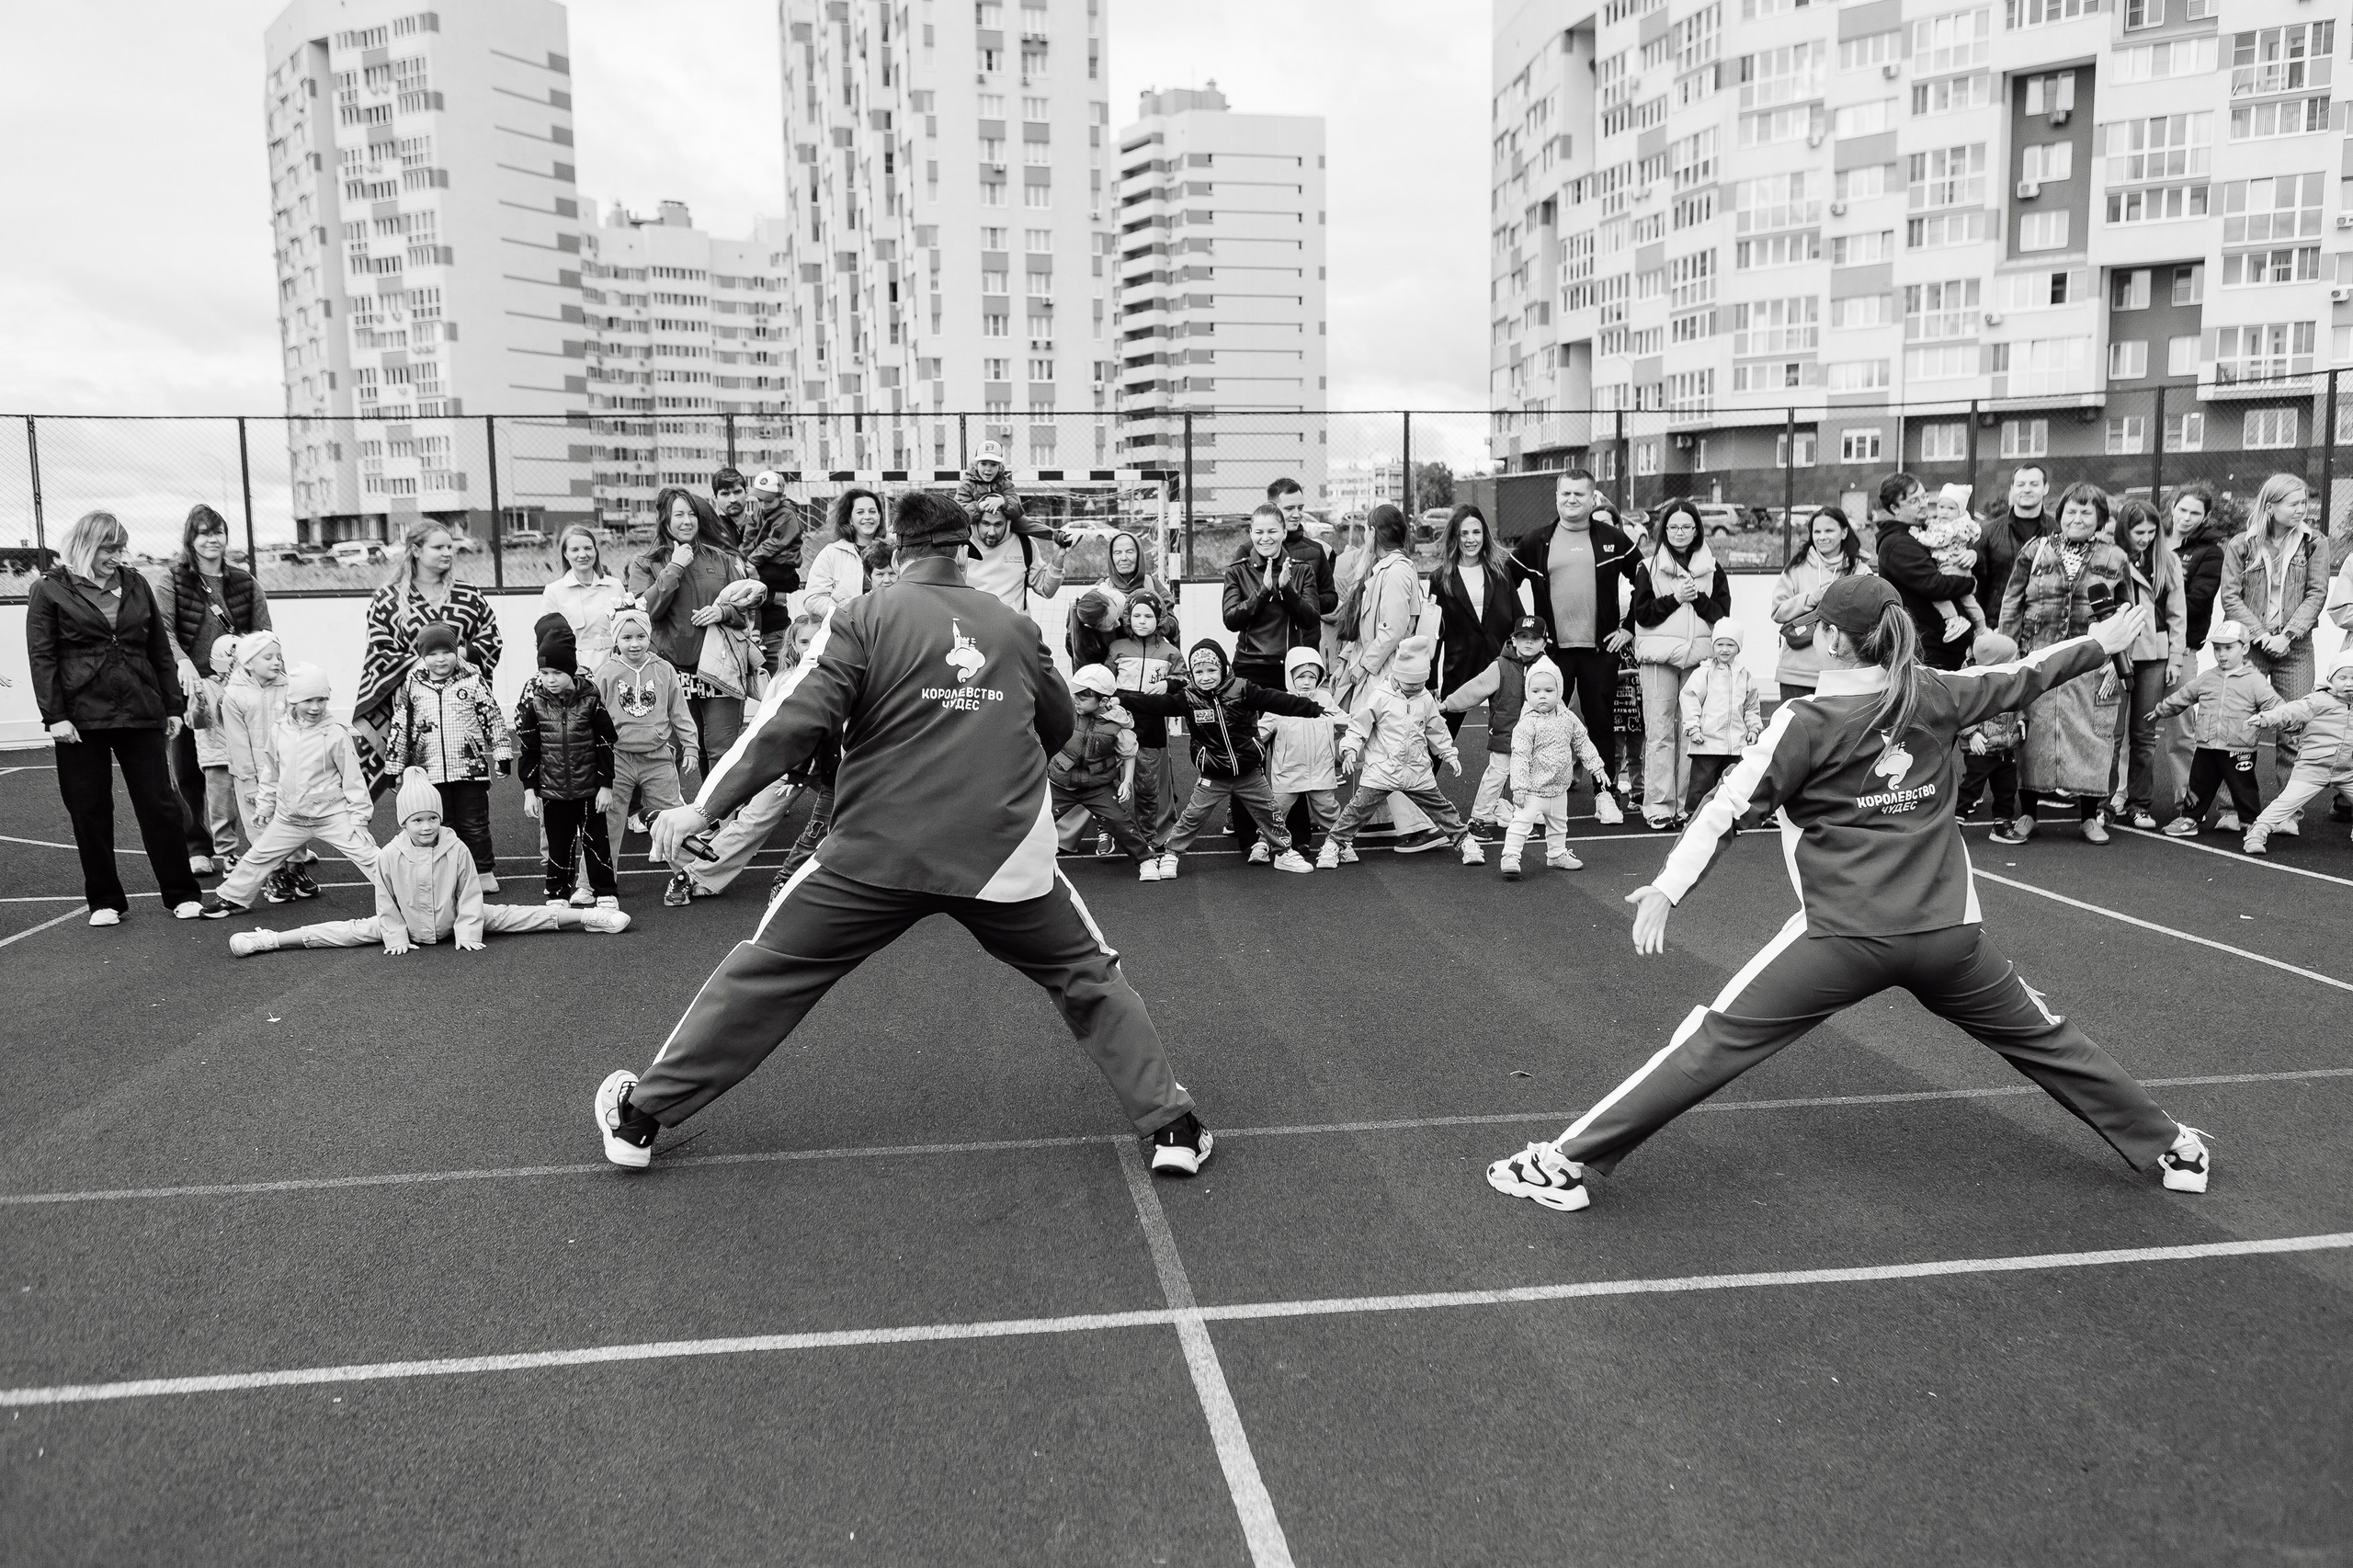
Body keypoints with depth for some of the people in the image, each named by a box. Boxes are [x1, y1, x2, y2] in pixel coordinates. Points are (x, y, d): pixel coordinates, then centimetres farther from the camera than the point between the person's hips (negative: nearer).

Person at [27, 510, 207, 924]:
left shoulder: (135, 585, 11)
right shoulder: (50, 589, 1)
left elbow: (161, 650, 13)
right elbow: (41, 657, -2)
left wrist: (173, 706, 9)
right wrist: (54, 715, -10)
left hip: (140, 713, 2)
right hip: (81, 717, -2)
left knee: (160, 805, 1)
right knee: (90, 812, 5)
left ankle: (182, 894, 9)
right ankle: (104, 901, 16)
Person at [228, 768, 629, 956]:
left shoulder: (457, 850, -17)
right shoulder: (389, 856, -16)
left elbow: (470, 896, -11)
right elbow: (386, 901, -7)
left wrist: (468, 932, -13)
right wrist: (395, 935, -10)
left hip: (455, 924, 0)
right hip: (404, 927, 0)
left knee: (504, 914, -6)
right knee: (355, 930, -6)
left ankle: (588, 917, -8)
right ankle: (269, 940, -5)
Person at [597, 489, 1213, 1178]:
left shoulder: (864, 617, -1)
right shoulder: (1016, 627, 8)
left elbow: (795, 721, -9)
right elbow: (1057, 730, 21)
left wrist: (704, 807, -4)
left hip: (878, 852, -1)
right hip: (1006, 854, 1)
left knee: (764, 973, 14)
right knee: (1087, 975, 21)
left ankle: (641, 1114, 23)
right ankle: (1170, 1124, 16)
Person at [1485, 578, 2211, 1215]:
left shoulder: (1804, 723, -6)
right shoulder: (1935, 695, 6)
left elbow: (1729, 806, -14)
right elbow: (2024, 676, 21)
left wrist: (1666, 889, -19)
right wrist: (2102, 644, 38)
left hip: (1845, 937, -4)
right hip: (1948, 935, 4)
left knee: (1714, 1041, -5)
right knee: (2043, 1037, 27)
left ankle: (1567, 1163, -7)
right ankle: (2169, 1147, 42)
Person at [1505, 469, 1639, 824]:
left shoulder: (1613, 539, 5)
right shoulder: (1535, 542, 4)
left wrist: (1630, 628, 5)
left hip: (1600, 648, 0)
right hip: (1551, 649, 0)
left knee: (1602, 722, 5)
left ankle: (1604, 795, 15)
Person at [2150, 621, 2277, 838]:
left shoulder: (2255, 680, -4)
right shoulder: (2206, 678, 10)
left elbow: (2274, 705, -11)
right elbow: (2181, 696, 21)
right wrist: (2161, 710, 21)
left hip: (2239, 752, -4)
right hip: (2206, 748, 4)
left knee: (2244, 790, 3)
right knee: (2198, 786, 14)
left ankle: (2254, 822, 16)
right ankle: (2190, 818, 27)